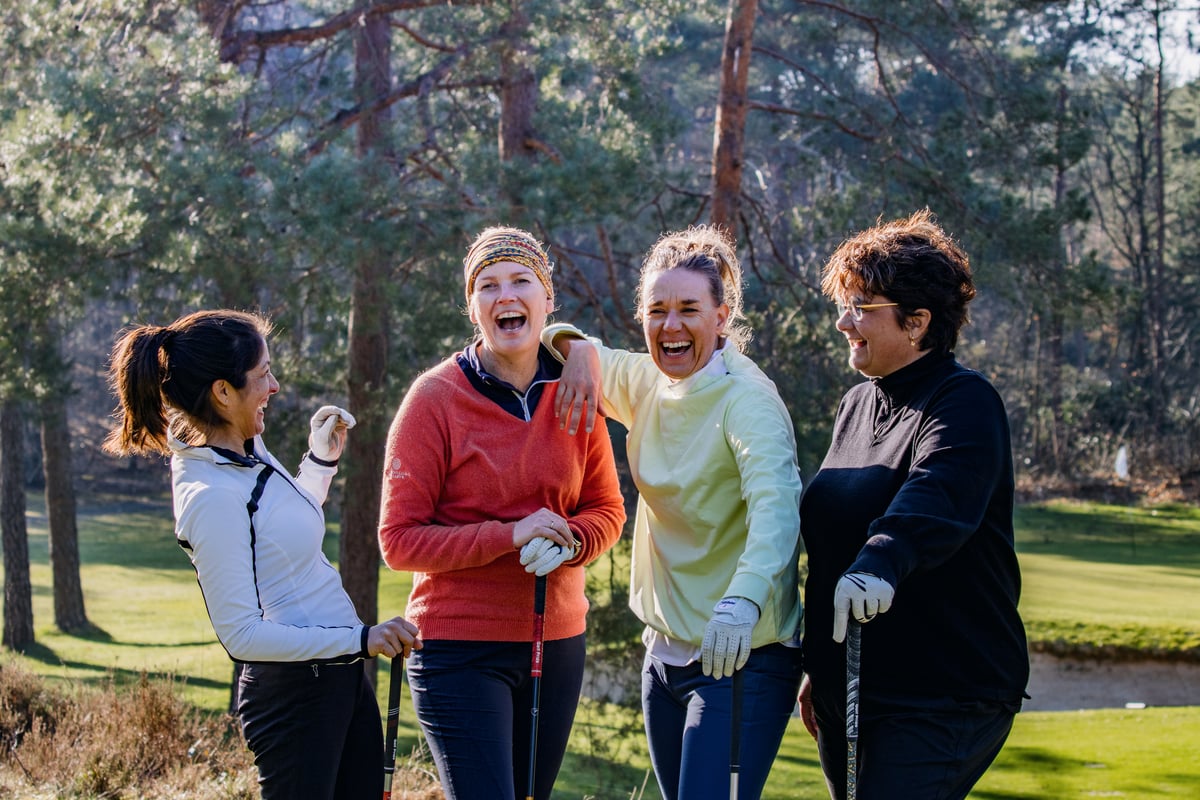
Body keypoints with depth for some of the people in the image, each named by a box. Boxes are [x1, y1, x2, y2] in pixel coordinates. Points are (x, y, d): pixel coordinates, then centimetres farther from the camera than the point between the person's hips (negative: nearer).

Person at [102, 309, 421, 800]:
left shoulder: (250, 450, 5)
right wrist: (361, 640, -25)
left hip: (341, 677, 9)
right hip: (293, 691, -9)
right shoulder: (212, 497, -22)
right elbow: (241, 635, -23)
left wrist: (321, 459, 11)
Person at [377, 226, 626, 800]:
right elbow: (399, 539, -10)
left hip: (557, 644, 5)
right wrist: (509, 536, -21)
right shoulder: (436, 397, -9)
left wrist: (567, 540, -13)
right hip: (460, 649, -5)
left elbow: (607, 509, 10)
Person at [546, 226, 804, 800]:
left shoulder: (746, 399, -19)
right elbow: (564, 344, 20)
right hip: (666, 650, 8)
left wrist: (743, 600, -53)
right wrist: (577, 348, -4)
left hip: (740, 658, -8)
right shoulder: (647, 383, 4)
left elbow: (776, 504, -36)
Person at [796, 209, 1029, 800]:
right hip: (849, 693, 8)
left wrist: (880, 562, -52)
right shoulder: (857, 404, 14)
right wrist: (818, 665, 24)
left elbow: (936, 498, -34)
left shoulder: (965, 402, -12)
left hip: (943, 700, -8)